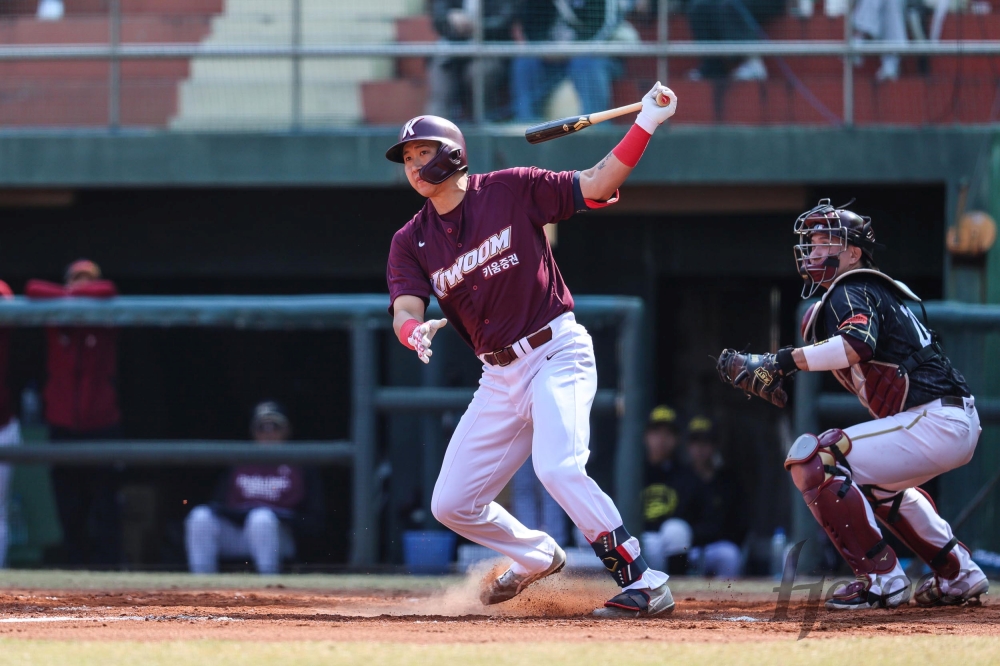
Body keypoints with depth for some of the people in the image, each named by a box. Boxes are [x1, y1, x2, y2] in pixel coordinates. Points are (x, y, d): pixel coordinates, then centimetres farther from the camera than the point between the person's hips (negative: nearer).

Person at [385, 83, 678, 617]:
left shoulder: (511, 191, -3)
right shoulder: (411, 242, 6)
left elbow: (596, 186, -6)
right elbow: (405, 311, -9)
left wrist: (646, 123, -16)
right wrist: (414, 332, -33)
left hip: (556, 353, -6)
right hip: (500, 376, 6)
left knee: (557, 468, -30)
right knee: (452, 505, 7)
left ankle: (644, 583, -23)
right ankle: (537, 557, 35)